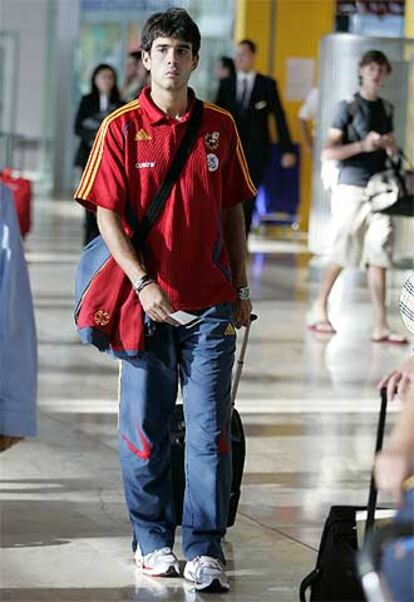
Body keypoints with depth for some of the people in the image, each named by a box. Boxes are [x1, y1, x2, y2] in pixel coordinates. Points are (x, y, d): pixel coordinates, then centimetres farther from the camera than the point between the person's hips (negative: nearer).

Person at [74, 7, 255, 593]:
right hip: (148, 301, -2)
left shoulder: (219, 127, 6)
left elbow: (232, 211, 13)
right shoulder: (122, 128, -3)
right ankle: (153, 540, 19)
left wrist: (241, 289, 11)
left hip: (212, 304, 2)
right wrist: (143, 283, -17)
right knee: (145, 427, 6)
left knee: (210, 430, 0)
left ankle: (206, 550, 5)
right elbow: (107, 215, -6)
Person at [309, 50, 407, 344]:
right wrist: (363, 145, -18)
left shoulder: (386, 109, 15)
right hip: (351, 188, -4)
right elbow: (329, 152, -8)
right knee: (341, 256, 2)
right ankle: (320, 307, 22)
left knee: (378, 258, -1)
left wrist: (390, 144, 0)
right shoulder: (348, 107, -1)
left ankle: (381, 325, -4)